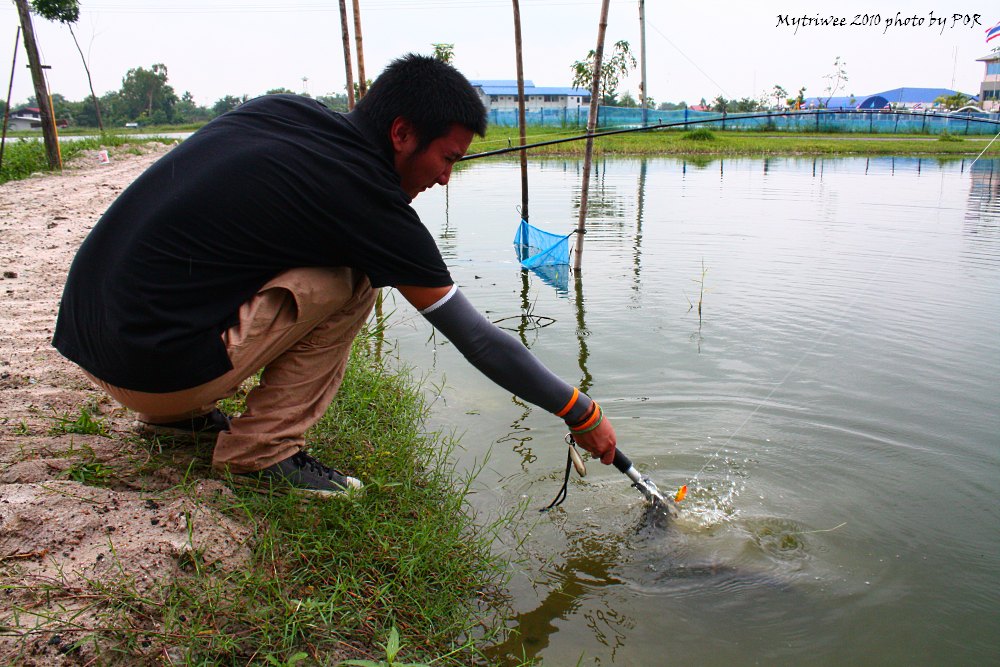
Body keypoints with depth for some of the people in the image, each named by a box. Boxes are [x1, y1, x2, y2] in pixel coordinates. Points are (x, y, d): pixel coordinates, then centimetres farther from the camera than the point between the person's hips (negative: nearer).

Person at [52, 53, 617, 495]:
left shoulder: (283, 108, 5)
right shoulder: (366, 198, -14)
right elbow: (476, 338, -9)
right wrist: (581, 413, 2)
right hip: (156, 366, -8)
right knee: (351, 281, -6)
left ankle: (178, 413, 22)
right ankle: (262, 452, 0)